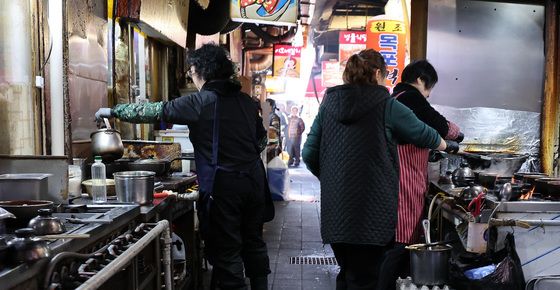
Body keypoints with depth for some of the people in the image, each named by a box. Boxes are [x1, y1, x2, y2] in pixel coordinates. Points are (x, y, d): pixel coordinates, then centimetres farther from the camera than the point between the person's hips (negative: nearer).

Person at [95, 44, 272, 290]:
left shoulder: (200, 103, -10)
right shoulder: (247, 101, 7)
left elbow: (154, 111, -4)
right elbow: (262, 138, 15)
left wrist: (112, 111, 7)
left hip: (224, 184, -6)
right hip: (254, 178, 6)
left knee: (226, 250, 3)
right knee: (254, 242, 18)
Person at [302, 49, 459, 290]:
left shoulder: (329, 103, 6)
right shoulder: (386, 105, -4)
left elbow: (310, 154, 5)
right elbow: (424, 134, 10)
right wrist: (448, 146, 30)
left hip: (335, 210, 4)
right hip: (371, 211, -4)